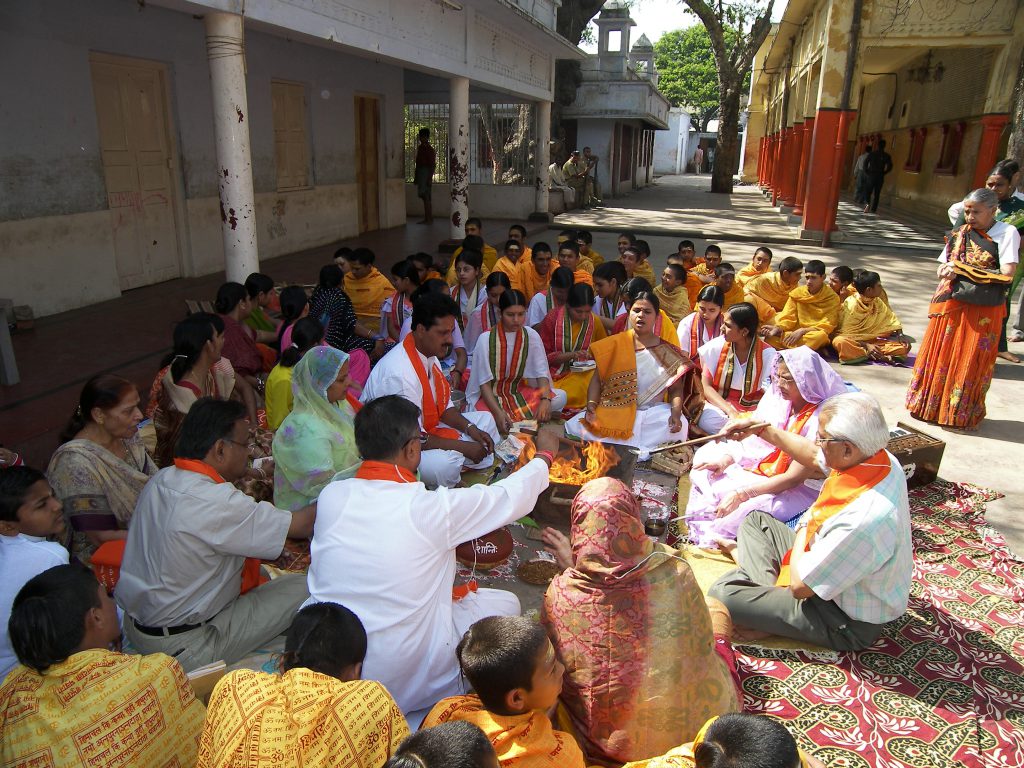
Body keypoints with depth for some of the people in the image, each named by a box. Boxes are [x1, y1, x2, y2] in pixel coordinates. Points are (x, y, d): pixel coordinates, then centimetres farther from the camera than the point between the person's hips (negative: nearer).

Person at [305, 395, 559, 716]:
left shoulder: (330, 496, -9)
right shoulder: (432, 508, -21)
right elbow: (511, 497, -6)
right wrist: (544, 455, 15)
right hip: (404, 685, -5)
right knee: (505, 604, 10)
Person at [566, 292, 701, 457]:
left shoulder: (667, 352, 8)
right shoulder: (615, 344, 8)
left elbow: (676, 390, 2)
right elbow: (597, 379, 4)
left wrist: (676, 414, -18)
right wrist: (591, 405, -14)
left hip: (653, 412, 0)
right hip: (614, 411, 1)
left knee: (680, 425, -31)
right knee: (575, 426, -25)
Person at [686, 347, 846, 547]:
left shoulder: (819, 420, -28)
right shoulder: (781, 399, -9)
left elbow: (794, 478, -26)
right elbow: (756, 440, 4)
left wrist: (741, 494, -27)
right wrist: (727, 458, -13)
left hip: (800, 488, -8)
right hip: (765, 463, 8)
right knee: (707, 455, 3)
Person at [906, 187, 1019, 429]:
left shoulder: (1007, 233, -6)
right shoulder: (960, 233, 9)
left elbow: (1007, 273, -15)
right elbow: (942, 267, 13)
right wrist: (946, 272, -11)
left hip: (983, 310, -4)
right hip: (951, 304, 4)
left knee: (971, 362, 3)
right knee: (939, 355, 8)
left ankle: (962, 414, 15)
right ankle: (929, 405, 20)